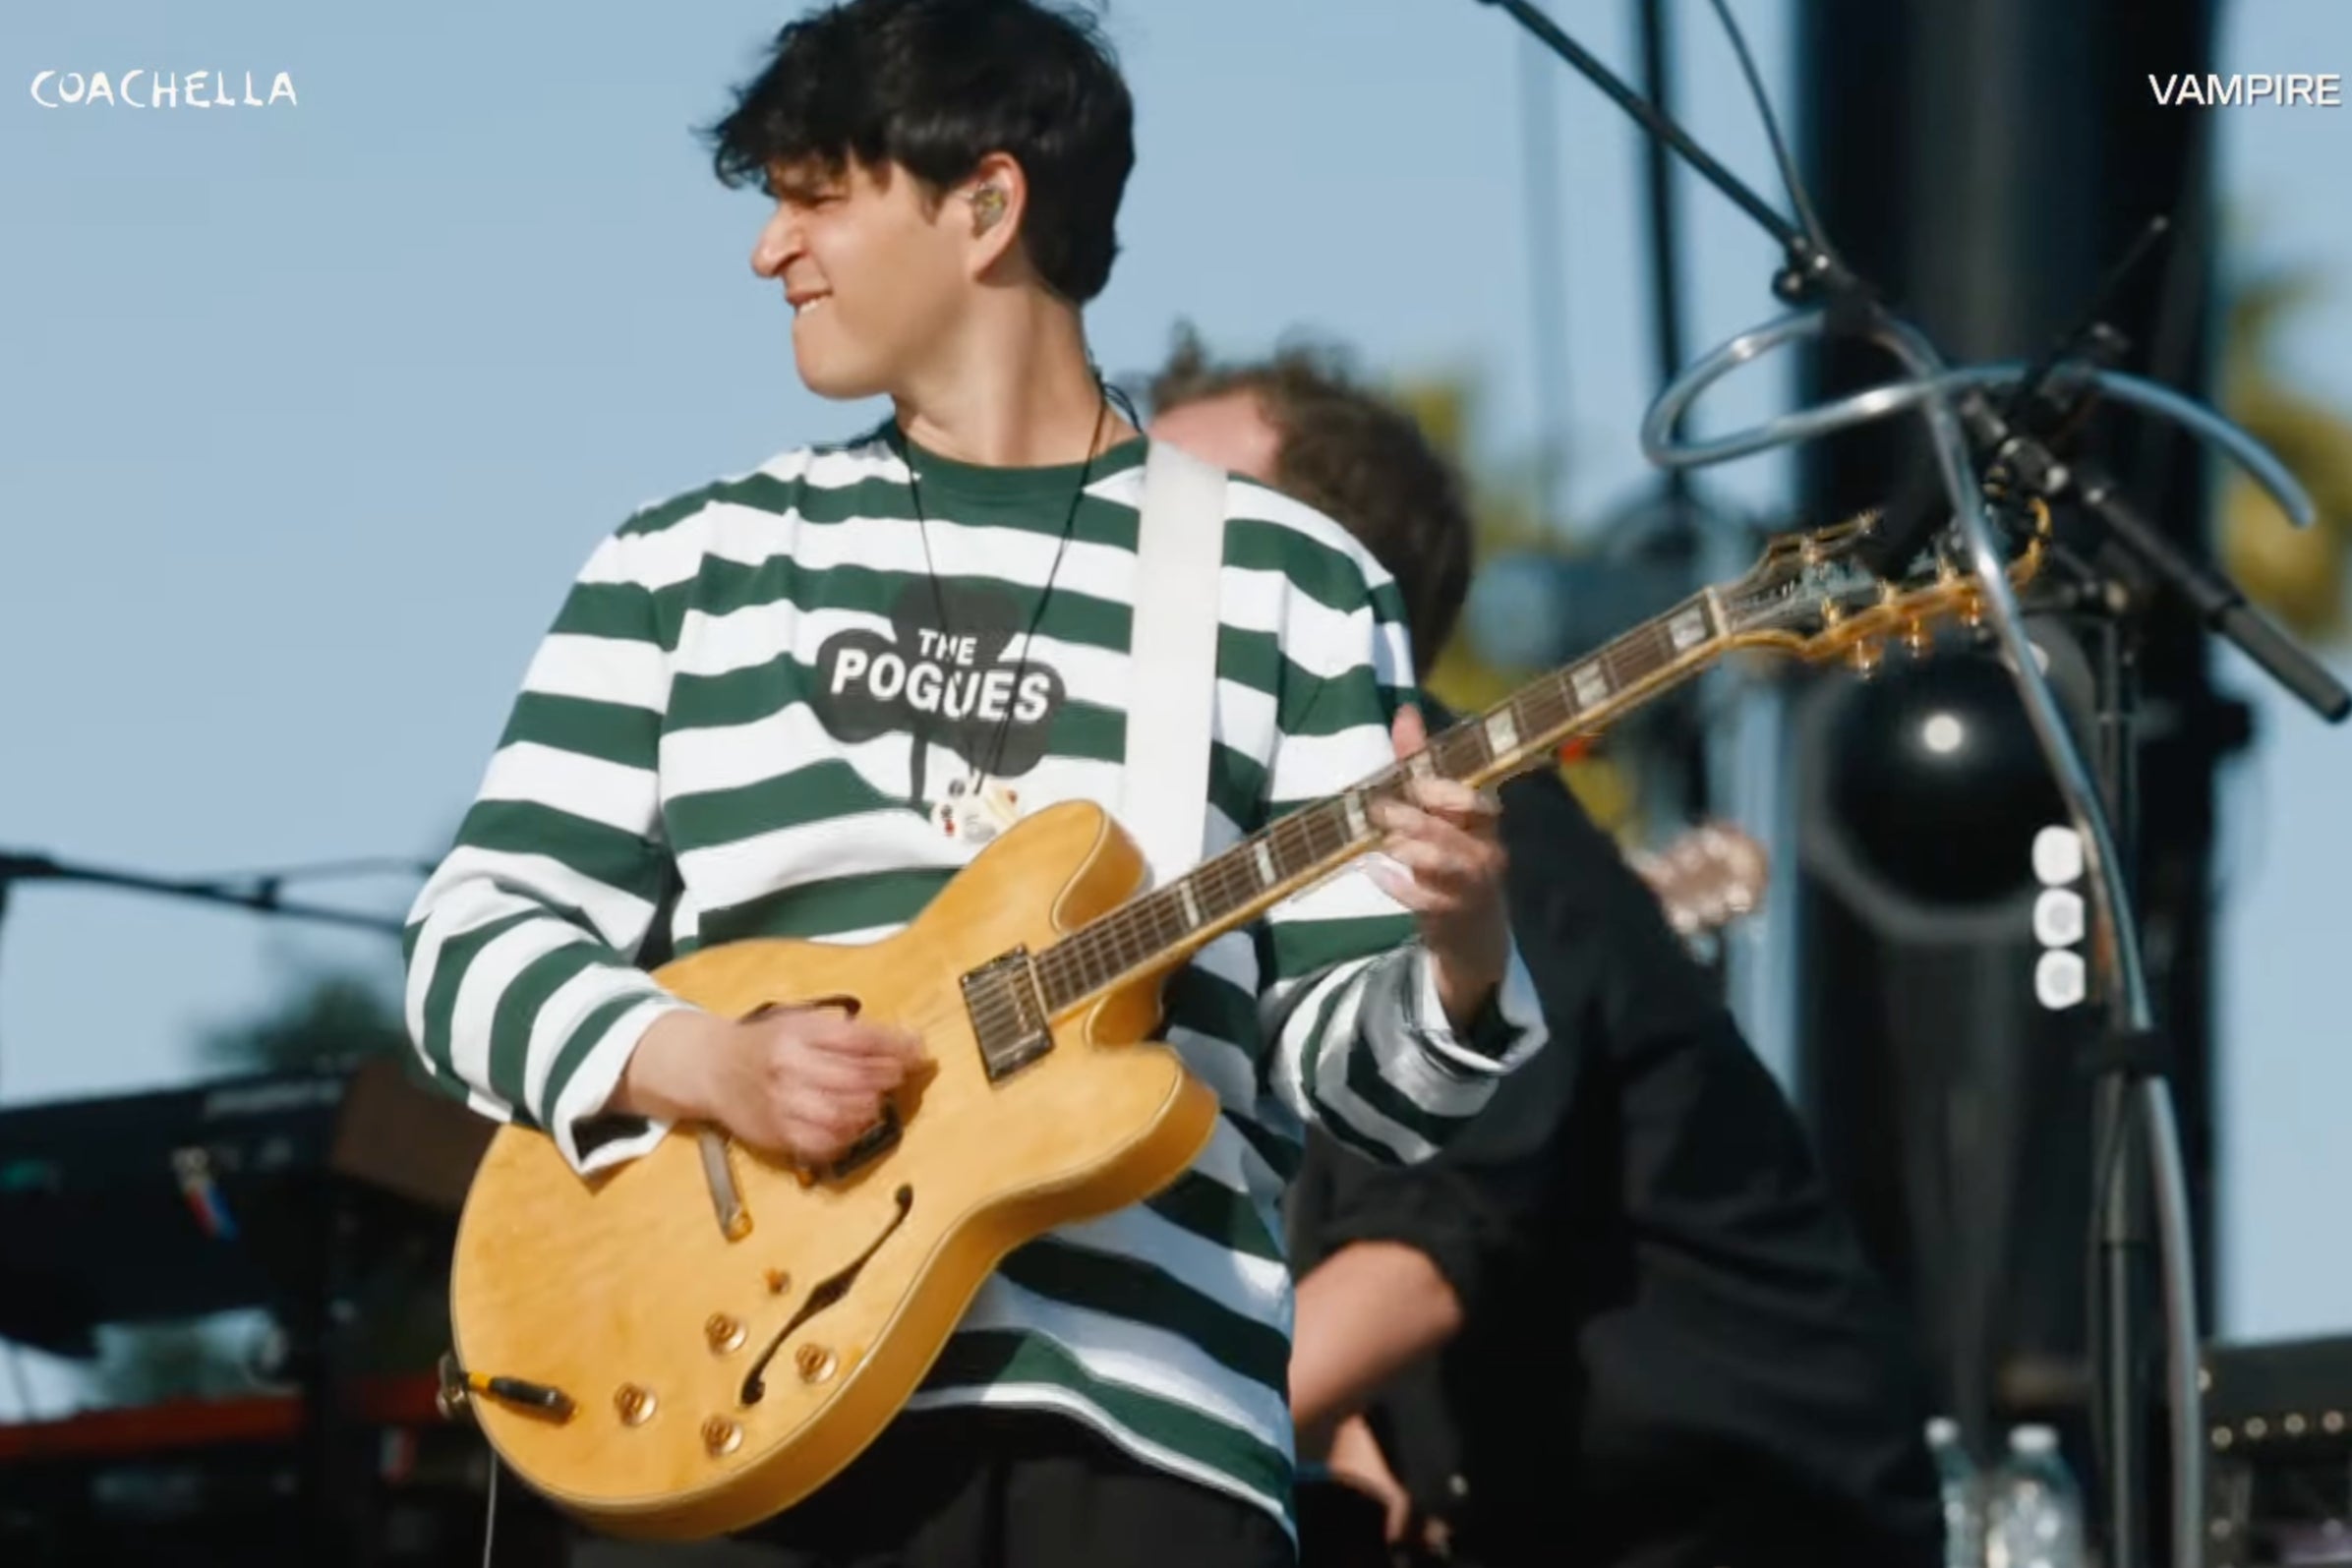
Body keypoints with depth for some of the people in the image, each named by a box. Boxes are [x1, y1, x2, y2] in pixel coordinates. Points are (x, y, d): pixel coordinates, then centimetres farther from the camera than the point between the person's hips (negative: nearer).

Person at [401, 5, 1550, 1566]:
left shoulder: (1287, 588, 9)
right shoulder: (692, 559, 14)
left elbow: (1344, 1058, 7)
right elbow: (475, 933, 10)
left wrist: (1457, 953, -15)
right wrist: (698, 1060, -9)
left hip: (1142, 1418, -1)